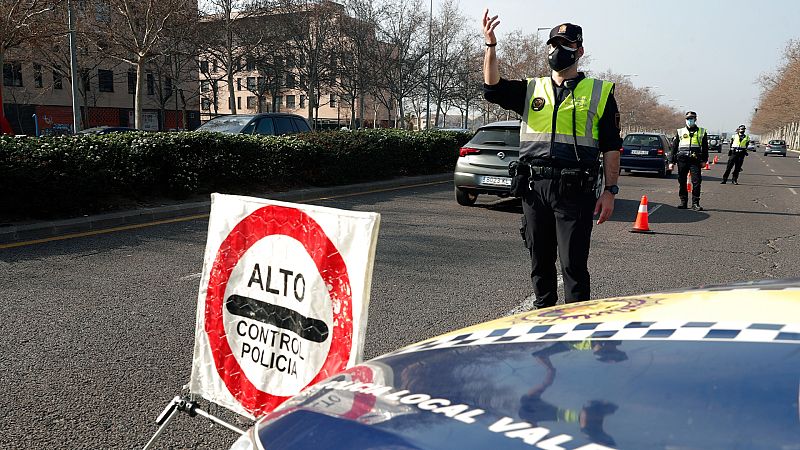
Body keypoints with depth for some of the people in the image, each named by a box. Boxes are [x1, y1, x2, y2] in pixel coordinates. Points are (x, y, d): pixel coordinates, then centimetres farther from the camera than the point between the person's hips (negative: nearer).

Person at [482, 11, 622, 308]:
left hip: (575, 190, -3)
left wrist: (610, 191, -3)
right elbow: (494, 89, -2)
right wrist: (490, 45, -11)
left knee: (573, 263, -3)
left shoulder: (599, 92, 8)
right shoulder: (531, 89, 15)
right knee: (540, 260, 12)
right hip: (533, 186, 3)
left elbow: (611, 147, 5)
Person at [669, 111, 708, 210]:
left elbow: (705, 147, 12)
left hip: (695, 160, -1)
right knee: (682, 182, 4)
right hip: (682, 160, 1)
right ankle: (683, 201, 15)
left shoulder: (702, 132, 11)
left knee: (697, 182, -7)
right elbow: (674, 147, 11)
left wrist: (704, 160, 4)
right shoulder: (680, 132, 11)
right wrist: (672, 161, 6)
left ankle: (695, 203, -1)